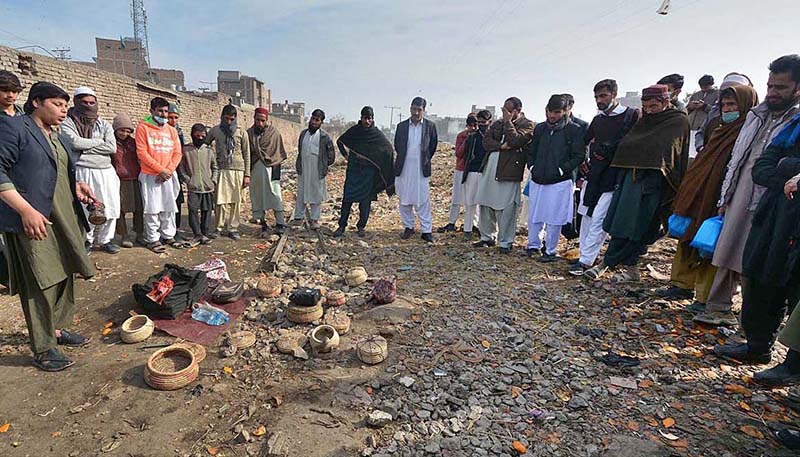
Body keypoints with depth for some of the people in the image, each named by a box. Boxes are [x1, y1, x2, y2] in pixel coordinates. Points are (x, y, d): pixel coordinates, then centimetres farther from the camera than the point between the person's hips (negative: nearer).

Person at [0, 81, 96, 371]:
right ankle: (42, 350, 6)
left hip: (64, 218, 8)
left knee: (63, 276, 14)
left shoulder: (57, 137, 19)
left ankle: (57, 329, 29)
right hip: (33, 221, -8)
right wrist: (26, 210, -22)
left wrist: (77, 186, 7)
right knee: (41, 284, -5)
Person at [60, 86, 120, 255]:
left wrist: (86, 147, -6)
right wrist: (100, 141, -3)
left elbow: (112, 147, -1)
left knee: (109, 207, 3)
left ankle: (105, 239, 18)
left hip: (106, 171, 3)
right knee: (86, 209, -1)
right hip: (82, 171, -3)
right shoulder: (68, 123, 4)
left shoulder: (104, 124, 12)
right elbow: (75, 142, -14)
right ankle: (87, 240, 18)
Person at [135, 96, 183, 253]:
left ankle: (168, 236, 18)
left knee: (169, 207, 8)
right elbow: (142, 152, -8)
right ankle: (153, 239, 6)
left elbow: (177, 153, 7)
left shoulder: (172, 130, 12)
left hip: (169, 175, 4)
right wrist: (161, 169, -13)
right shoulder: (143, 127, -1)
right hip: (150, 176, -4)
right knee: (152, 208, -1)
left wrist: (168, 170, -7)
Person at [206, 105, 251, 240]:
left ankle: (233, 228, 11)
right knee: (220, 201, -4)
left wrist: (247, 175, 2)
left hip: (238, 170, 0)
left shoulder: (242, 133, 6)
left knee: (235, 201, 2)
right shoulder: (215, 130, 7)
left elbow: (247, 155, 7)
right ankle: (220, 228, 9)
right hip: (221, 170, 0)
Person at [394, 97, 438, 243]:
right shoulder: (401, 126, 6)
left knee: (423, 201, -3)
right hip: (403, 169, 3)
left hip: (421, 170, -2)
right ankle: (408, 227, 21)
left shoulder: (430, 126, 1)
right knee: (404, 200, 8)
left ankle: (426, 230, 3)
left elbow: (433, 146, 11)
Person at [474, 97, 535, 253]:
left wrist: (508, 122, -7)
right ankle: (487, 237, 25)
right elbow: (486, 141, 6)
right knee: (485, 204, 11)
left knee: (506, 209, -4)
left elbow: (515, 141, -16)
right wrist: (501, 146, -10)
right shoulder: (498, 123, 17)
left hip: (508, 171, -6)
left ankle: (505, 242, 8)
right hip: (489, 169, 6)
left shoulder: (527, 125, -1)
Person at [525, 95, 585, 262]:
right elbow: (531, 151, 19)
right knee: (534, 216, 10)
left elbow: (579, 156, -4)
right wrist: (532, 167, 6)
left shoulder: (574, 130, -2)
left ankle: (550, 251, 13)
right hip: (537, 180, 5)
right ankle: (533, 245, 26)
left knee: (554, 219, 0)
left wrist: (561, 170, -11)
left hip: (560, 182, -4)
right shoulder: (540, 128, 11)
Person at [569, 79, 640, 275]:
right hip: (592, 176, 7)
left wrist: (603, 149, -8)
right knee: (586, 216, 9)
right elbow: (583, 142, 22)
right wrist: (583, 165, 10)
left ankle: (586, 261, -8)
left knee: (599, 219, -11)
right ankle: (585, 255, 18)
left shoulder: (631, 115, -3)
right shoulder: (598, 119, 16)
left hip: (612, 178, -7)